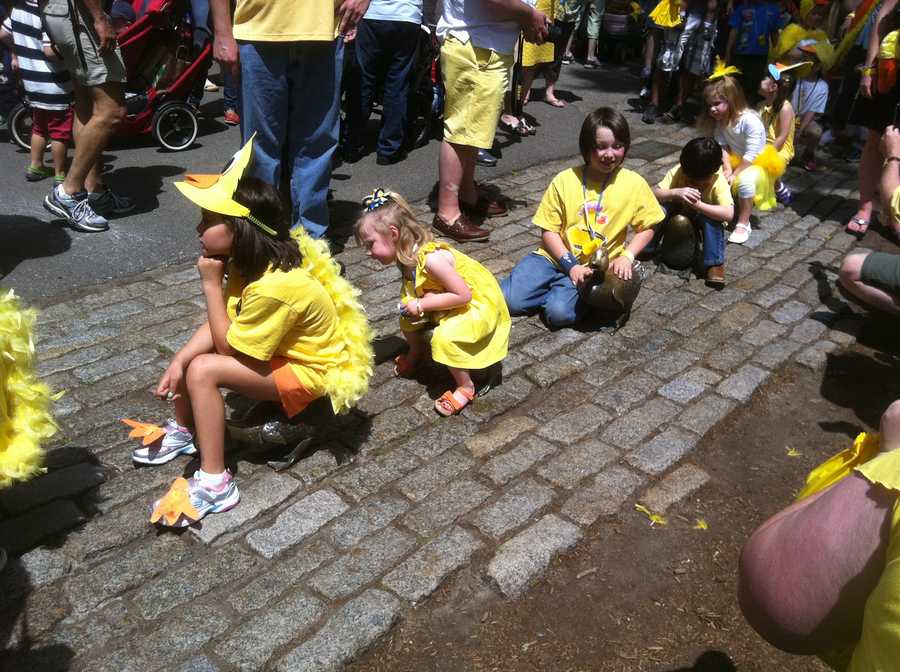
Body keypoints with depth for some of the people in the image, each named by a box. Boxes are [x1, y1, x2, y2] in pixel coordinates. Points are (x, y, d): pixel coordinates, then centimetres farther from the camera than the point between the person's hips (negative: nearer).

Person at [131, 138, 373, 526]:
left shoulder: (275, 287, -33)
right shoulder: (253, 261, -5)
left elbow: (228, 346, -23)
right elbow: (222, 322, -4)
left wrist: (211, 283, -21)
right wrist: (179, 361, -16)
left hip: (313, 370, -10)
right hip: (283, 347, 10)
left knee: (203, 370, -23)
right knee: (189, 357, 4)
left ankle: (214, 484, -15)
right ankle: (182, 432, 25)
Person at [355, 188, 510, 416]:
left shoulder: (431, 259, -33)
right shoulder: (405, 256, -6)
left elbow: (463, 295, -32)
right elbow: (413, 291, 3)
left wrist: (421, 305, -28)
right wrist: (411, 303, -21)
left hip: (479, 303, -9)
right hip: (454, 301, 9)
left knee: (444, 337, -28)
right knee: (408, 313, 2)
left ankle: (465, 387, -5)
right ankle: (417, 353, 30)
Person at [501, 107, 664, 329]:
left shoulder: (634, 184, -4)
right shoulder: (564, 180, -5)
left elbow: (646, 227, 6)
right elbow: (548, 230, -2)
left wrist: (627, 256, -12)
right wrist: (571, 265, -14)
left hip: (596, 268, -1)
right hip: (556, 257, 2)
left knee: (560, 312, -27)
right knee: (509, 300, -17)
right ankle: (557, 288, 7)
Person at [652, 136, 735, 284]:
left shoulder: (718, 181, -29)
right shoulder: (678, 172, -24)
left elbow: (728, 214, -41)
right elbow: (654, 194, -29)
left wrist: (698, 204, -49)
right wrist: (675, 193, -48)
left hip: (705, 219, -2)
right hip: (679, 214, 2)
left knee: (711, 220, -37)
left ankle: (715, 263, -24)